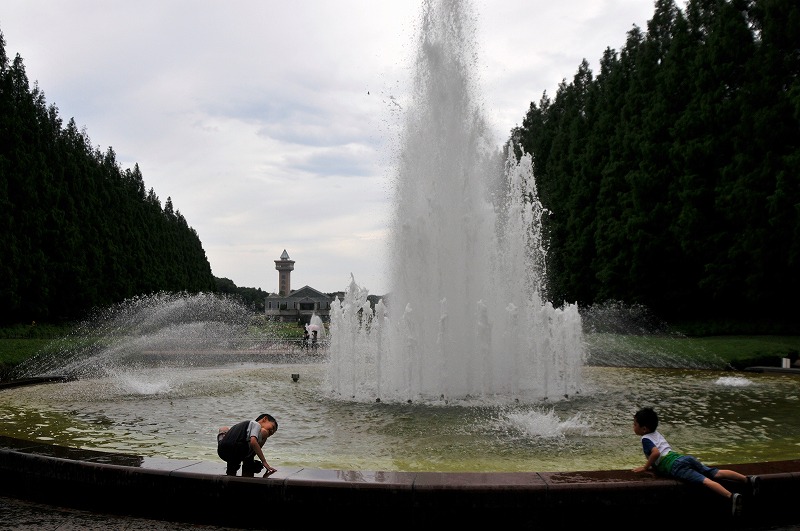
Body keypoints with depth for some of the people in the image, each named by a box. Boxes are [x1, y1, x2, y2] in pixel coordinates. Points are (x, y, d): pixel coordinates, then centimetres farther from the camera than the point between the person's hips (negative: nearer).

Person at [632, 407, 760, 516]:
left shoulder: (645, 439, 1)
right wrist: (652, 464, 41)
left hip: (675, 465, -8)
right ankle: (748, 479, -11)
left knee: (705, 480, -24)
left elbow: (656, 453, -17)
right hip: (685, 457, 8)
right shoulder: (657, 434, 28)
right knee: (716, 473, 0)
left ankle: (731, 496, -41)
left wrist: (646, 467, -6)